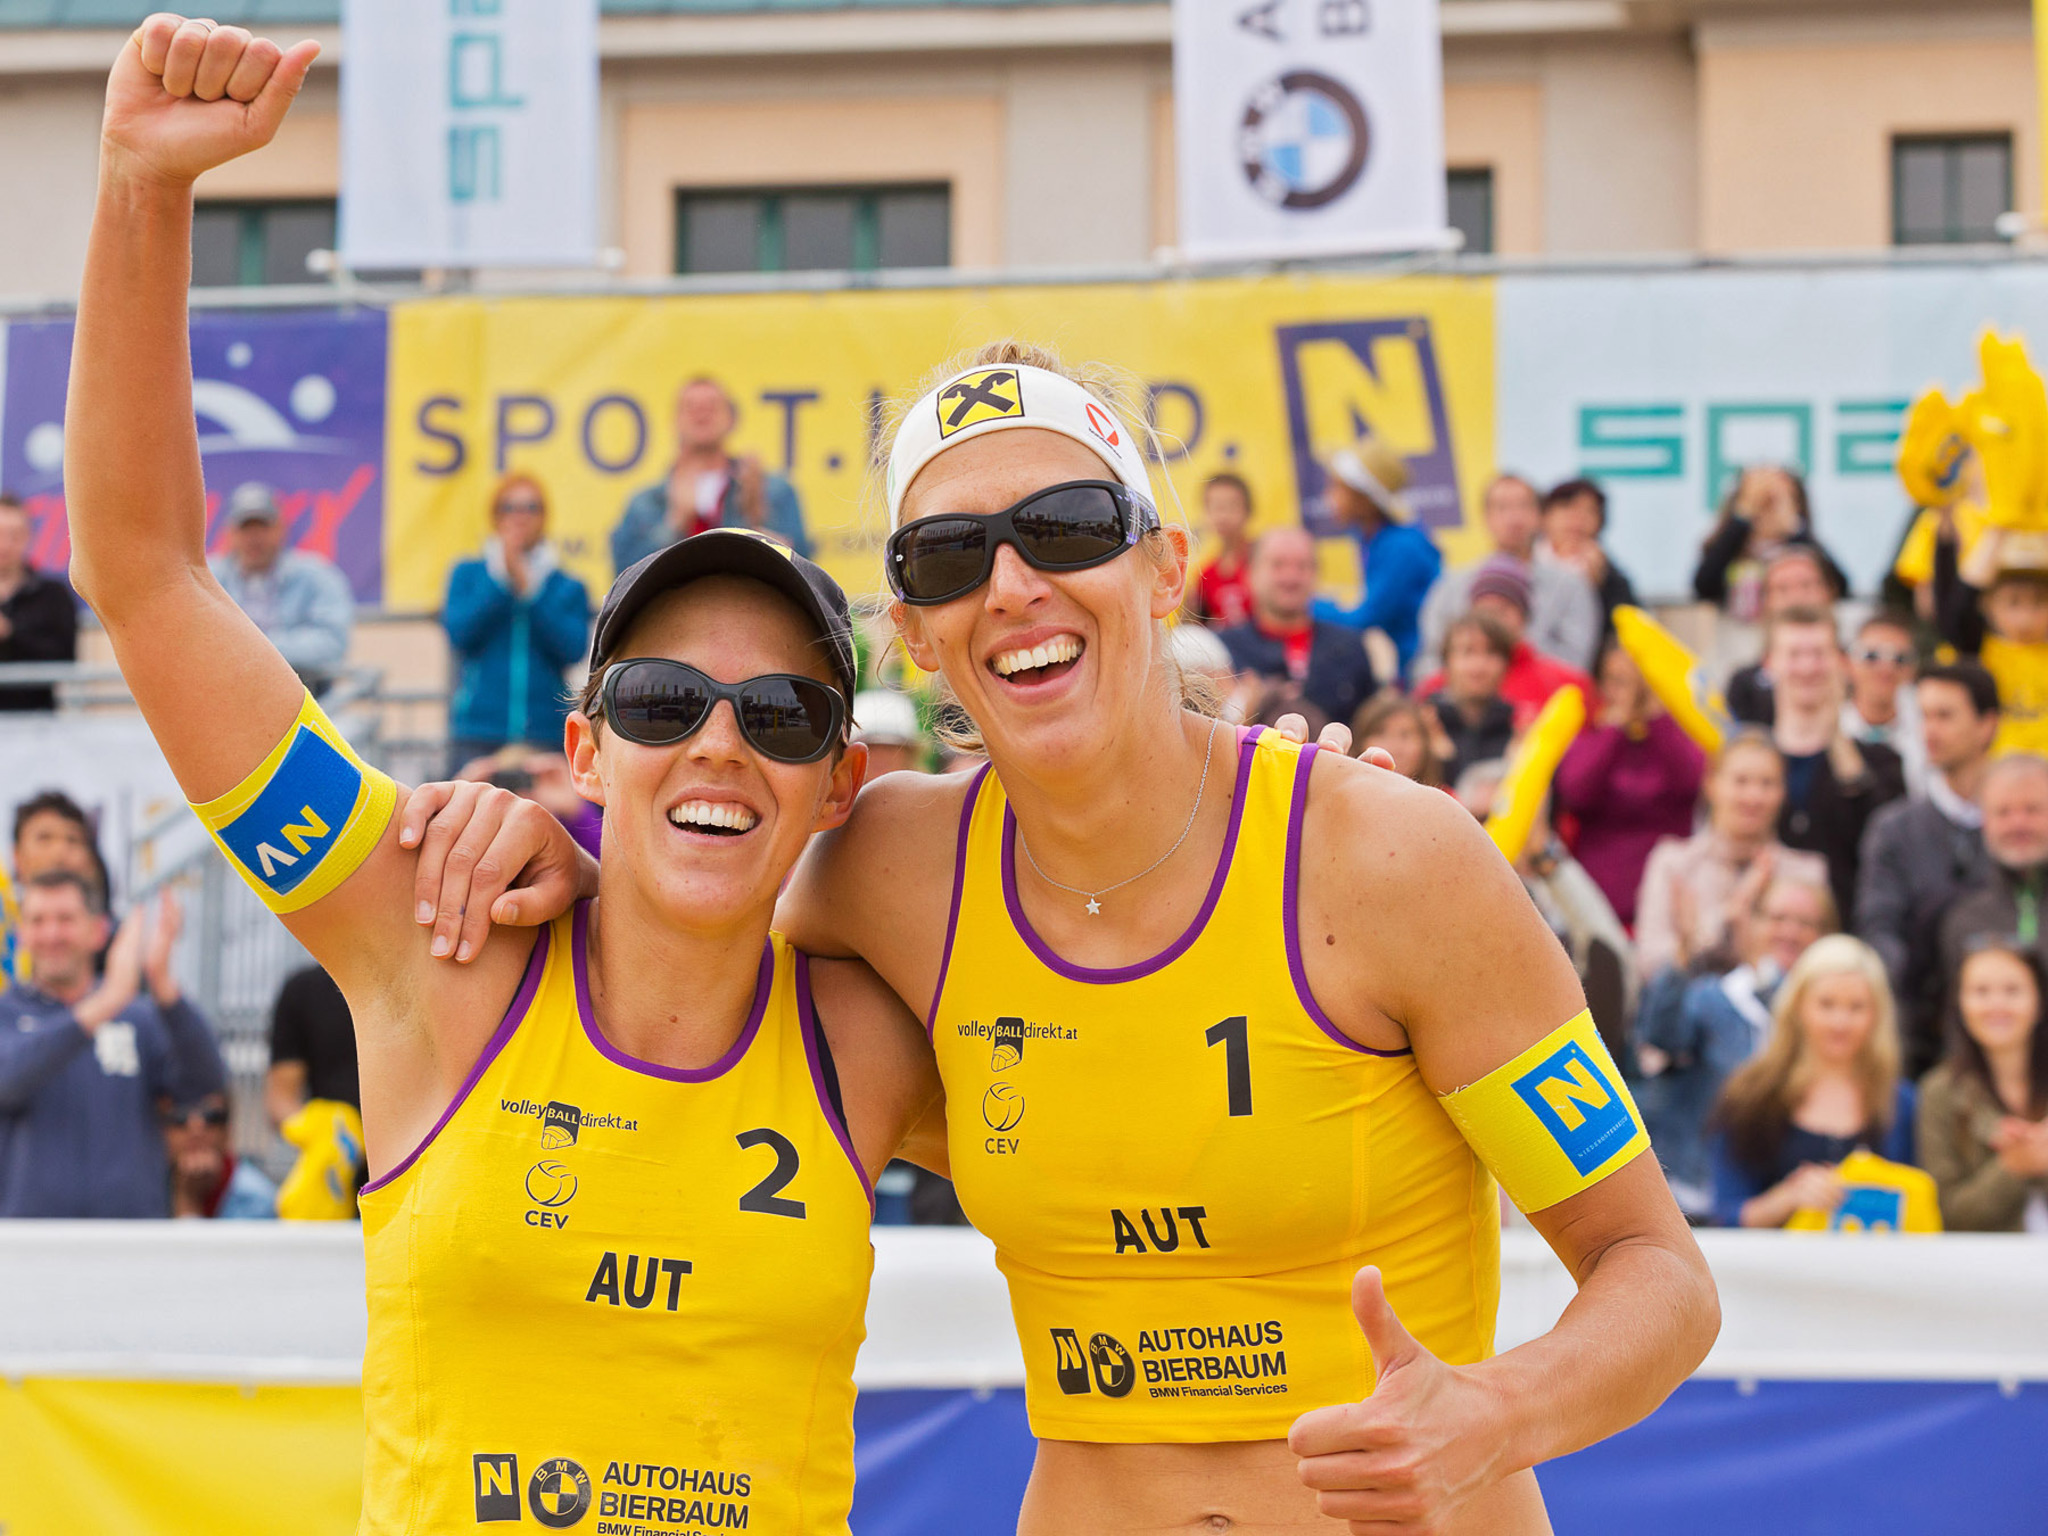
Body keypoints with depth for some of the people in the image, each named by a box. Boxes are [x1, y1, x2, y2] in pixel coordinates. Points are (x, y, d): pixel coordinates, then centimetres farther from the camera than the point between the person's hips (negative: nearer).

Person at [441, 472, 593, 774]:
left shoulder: (569, 587, 13)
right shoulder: (468, 574, 14)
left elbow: (574, 648, -4)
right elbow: (458, 632, -2)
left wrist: (529, 588, -5)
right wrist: (501, 579, -5)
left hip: (545, 729, 0)